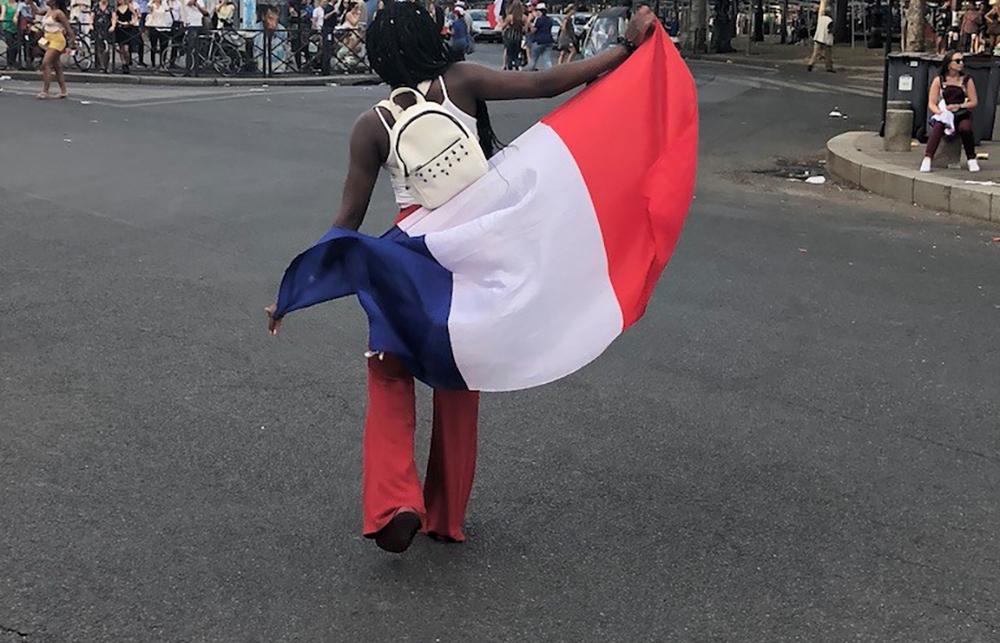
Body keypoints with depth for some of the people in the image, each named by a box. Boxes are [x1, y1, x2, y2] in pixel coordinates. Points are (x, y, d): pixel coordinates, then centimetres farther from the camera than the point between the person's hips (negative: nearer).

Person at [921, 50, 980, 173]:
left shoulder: (967, 81, 8)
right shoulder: (939, 81, 5)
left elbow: (974, 102, 6)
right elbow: (931, 103, 1)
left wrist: (959, 106, -12)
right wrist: (940, 112, -20)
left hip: (962, 115, 1)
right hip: (942, 115, -1)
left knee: (965, 128, -33)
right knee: (938, 127, -35)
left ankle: (971, 159, -14)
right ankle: (927, 159, -45)